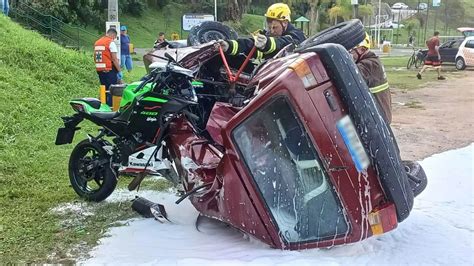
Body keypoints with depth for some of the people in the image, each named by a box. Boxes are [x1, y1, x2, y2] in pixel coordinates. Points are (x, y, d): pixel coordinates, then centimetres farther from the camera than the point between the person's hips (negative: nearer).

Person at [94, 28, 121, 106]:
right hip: (110, 70, -7)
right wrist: (119, 71, -10)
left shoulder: (97, 42, 13)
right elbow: (114, 59, -15)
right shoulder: (111, 42, -11)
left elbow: (95, 58, 17)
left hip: (99, 70, 7)